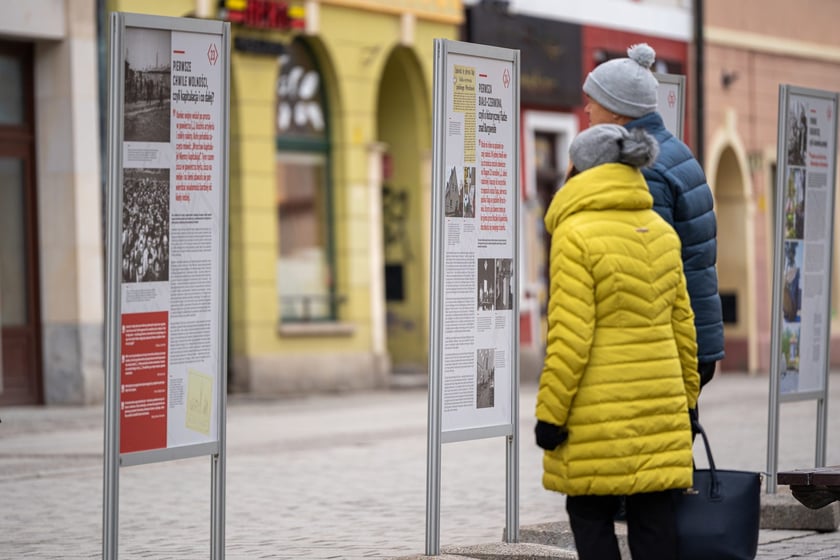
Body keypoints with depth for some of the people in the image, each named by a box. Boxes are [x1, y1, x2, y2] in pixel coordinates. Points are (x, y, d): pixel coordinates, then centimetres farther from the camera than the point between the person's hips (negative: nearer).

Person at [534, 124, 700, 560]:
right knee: (653, 513, 7)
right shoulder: (661, 232, 8)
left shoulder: (577, 234, -12)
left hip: (597, 413, -6)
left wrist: (550, 413, -11)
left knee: (591, 514, 4)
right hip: (659, 403, 6)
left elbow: (570, 336, -16)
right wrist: (686, 396, 20)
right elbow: (682, 324, 11)